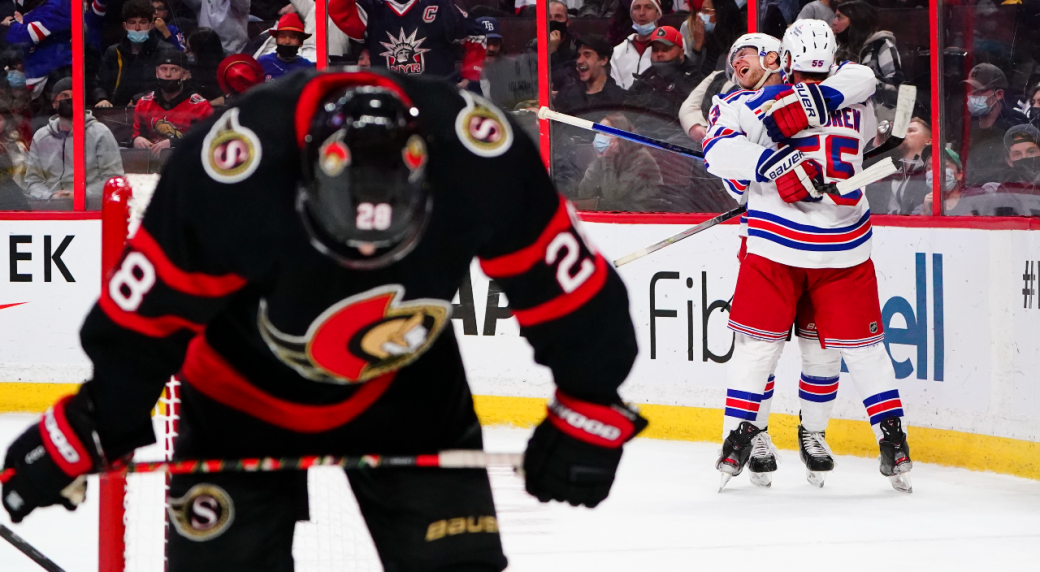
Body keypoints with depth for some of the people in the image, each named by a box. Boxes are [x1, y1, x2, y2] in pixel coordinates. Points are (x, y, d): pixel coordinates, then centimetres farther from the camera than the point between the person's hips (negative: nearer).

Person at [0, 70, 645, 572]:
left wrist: (589, 405, -8)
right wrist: (93, 425, -14)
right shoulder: (231, 174, -37)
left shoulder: (480, 156, -32)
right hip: (245, 393, -2)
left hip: (409, 389, 2)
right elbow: (148, 310, -22)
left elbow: (557, 277, -15)